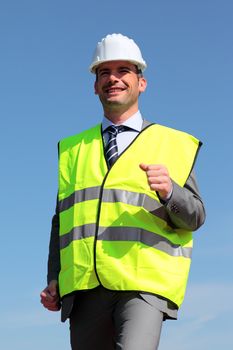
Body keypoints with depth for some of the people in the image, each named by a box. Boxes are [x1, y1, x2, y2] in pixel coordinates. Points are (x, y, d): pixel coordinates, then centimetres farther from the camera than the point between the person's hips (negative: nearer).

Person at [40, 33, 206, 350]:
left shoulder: (173, 144, 13)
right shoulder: (73, 149, 21)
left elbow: (195, 217, 8)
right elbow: (62, 218, 19)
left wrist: (169, 191, -14)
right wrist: (54, 280, 6)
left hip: (144, 283, -3)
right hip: (84, 286, 3)